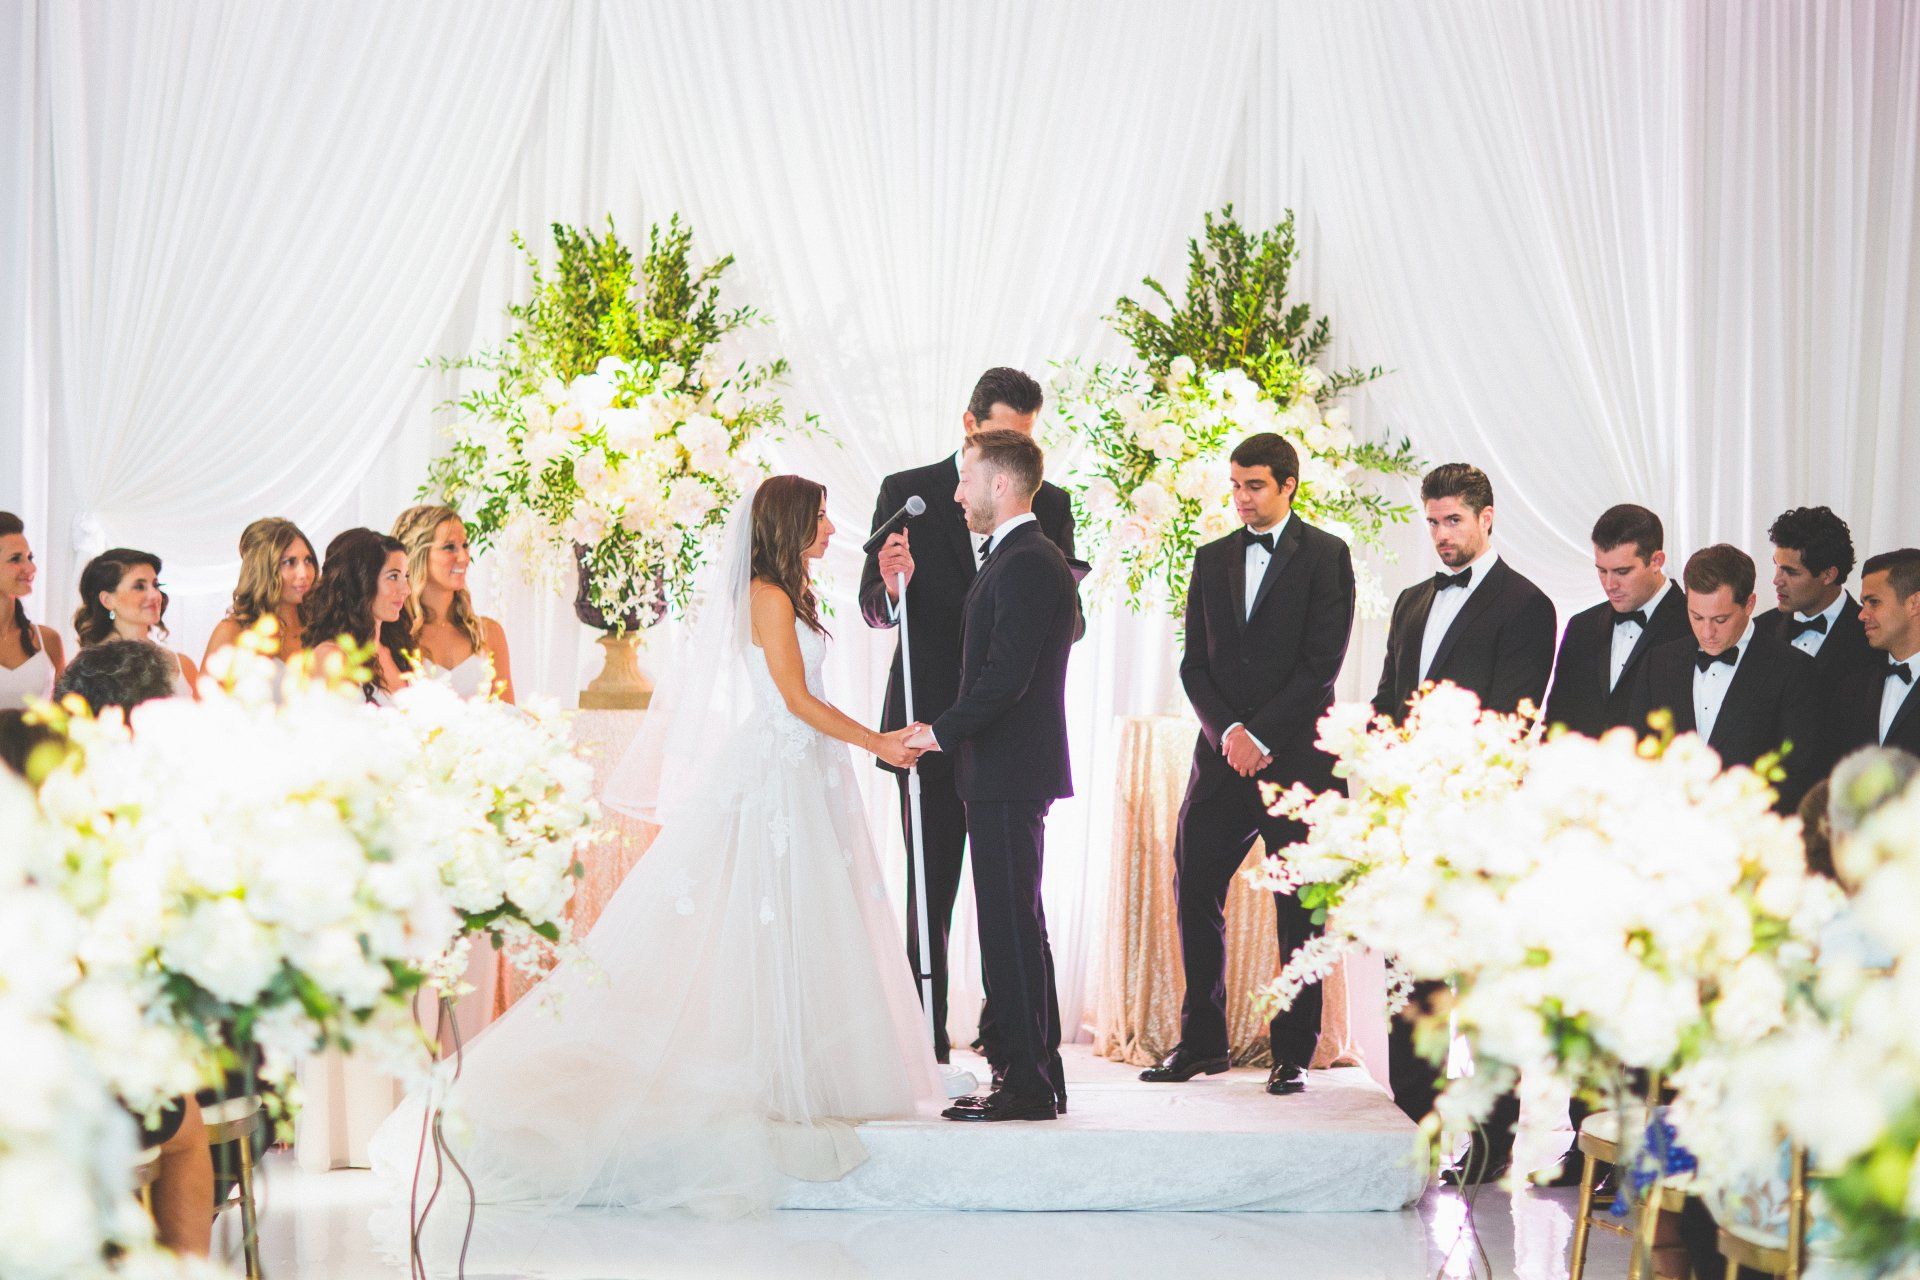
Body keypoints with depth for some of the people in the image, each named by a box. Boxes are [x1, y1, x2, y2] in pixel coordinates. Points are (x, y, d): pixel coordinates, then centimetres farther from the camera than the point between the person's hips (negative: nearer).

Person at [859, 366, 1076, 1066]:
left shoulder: (1050, 504, 8)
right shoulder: (907, 493, 2)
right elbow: (873, 608, 1)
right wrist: (892, 585, -23)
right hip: (934, 722, -1)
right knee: (930, 890, 3)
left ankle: (1006, 1035, 11)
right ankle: (926, 1041, 8)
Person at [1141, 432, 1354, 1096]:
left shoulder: (1325, 556, 0)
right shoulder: (1212, 560, 14)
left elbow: (1323, 662, -8)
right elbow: (1195, 662, 9)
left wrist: (1260, 734, -12)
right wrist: (1227, 732, -7)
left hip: (1297, 756, -4)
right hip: (1223, 756, 4)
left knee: (1299, 911, 0)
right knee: (1194, 893, 1)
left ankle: (1293, 1053, 6)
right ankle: (1202, 1042, 11)